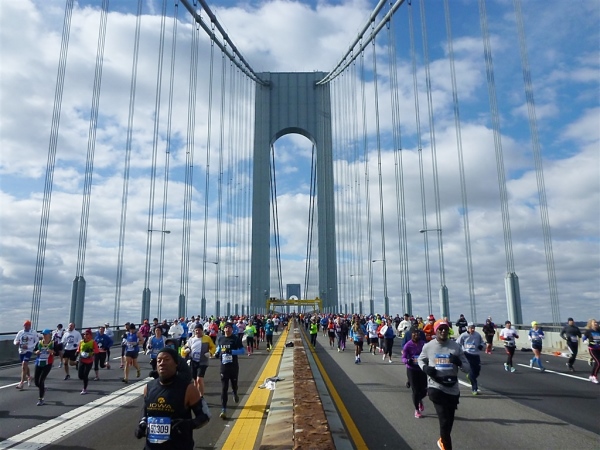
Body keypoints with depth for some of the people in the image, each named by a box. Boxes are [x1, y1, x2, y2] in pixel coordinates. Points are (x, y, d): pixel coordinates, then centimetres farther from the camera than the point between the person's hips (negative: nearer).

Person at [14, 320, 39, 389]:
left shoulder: (34, 333, -8)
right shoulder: (20, 333, 3)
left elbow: (37, 342, -7)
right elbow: (15, 341, 8)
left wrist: (28, 346, -19)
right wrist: (16, 343, -16)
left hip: (29, 351, -5)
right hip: (21, 351, 5)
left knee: (24, 366, -16)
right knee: (25, 366, 20)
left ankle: (22, 383, -12)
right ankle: (29, 377, 43)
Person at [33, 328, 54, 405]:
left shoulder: (53, 343, -6)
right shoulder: (39, 343, 5)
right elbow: (34, 351, 15)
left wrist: (53, 351, -25)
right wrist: (36, 352, -8)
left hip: (47, 364, -5)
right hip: (38, 363, 5)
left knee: (41, 380, -9)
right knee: (36, 381, 9)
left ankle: (41, 399, 5)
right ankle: (43, 389, 43)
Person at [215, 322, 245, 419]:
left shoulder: (235, 339, -9)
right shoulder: (220, 338, 2)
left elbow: (242, 351, -10)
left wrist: (231, 351, -24)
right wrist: (217, 353, -2)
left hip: (234, 366, -1)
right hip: (223, 366, 2)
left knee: (234, 384, 17)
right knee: (224, 389, -3)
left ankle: (235, 394, 53)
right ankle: (224, 410, -2)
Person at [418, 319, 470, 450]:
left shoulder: (456, 346, 0)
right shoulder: (428, 346, -3)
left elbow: (467, 368, 4)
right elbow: (420, 360, 16)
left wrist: (458, 362, -19)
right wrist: (425, 368, -6)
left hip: (453, 389, 3)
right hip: (436, 388, -3)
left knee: (449, 421, 17)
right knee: (444, 420, -13)